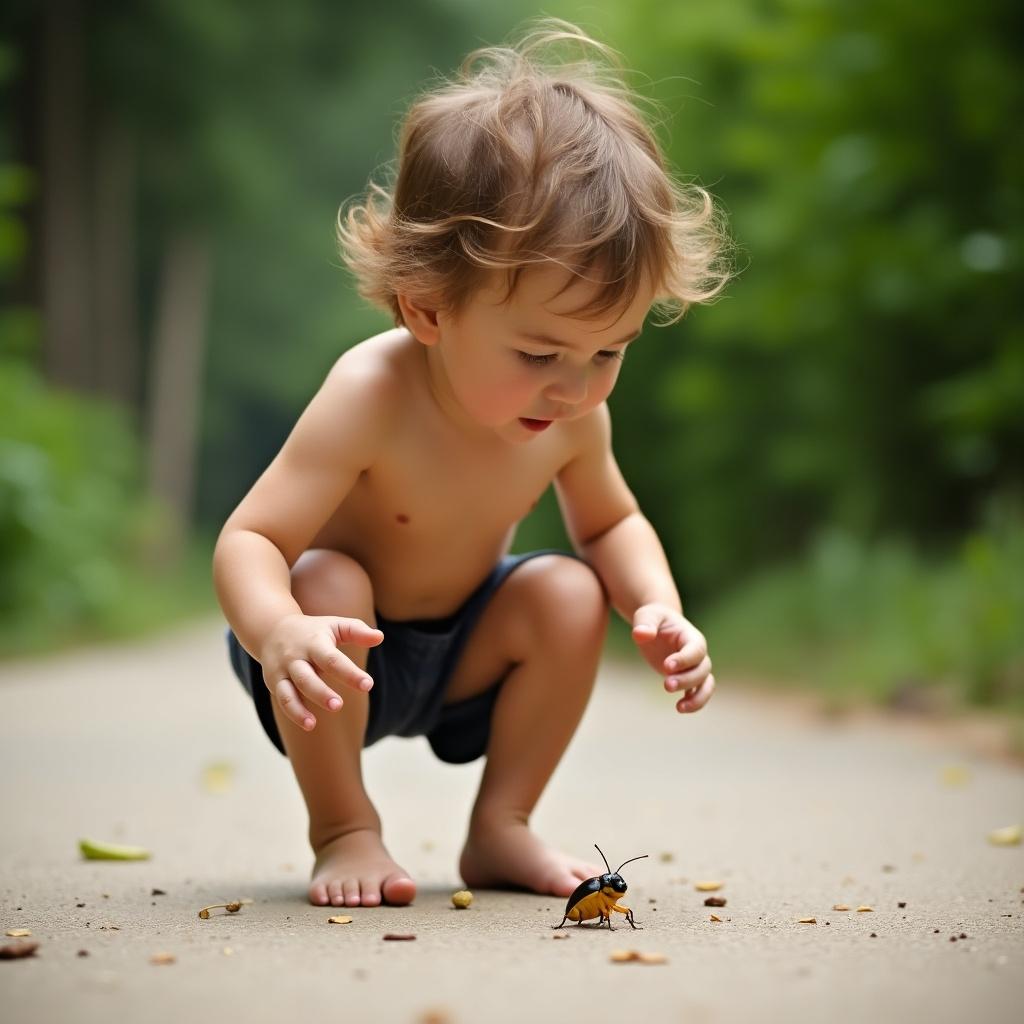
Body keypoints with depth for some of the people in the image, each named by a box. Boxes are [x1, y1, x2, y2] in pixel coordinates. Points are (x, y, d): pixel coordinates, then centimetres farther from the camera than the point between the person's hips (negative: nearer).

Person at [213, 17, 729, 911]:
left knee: (571, 594, -19)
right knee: (329, 584, -34)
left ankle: (500, 829, -2)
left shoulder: (573, 418, -16)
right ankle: (343, 832, -14)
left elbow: (611, 523, 4)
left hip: (462, 650, 5)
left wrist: (660, 609, -16)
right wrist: (280, 635, -58)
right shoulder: (371, 399, -35)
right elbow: (250, 541, -36)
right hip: (345, 661, -4)